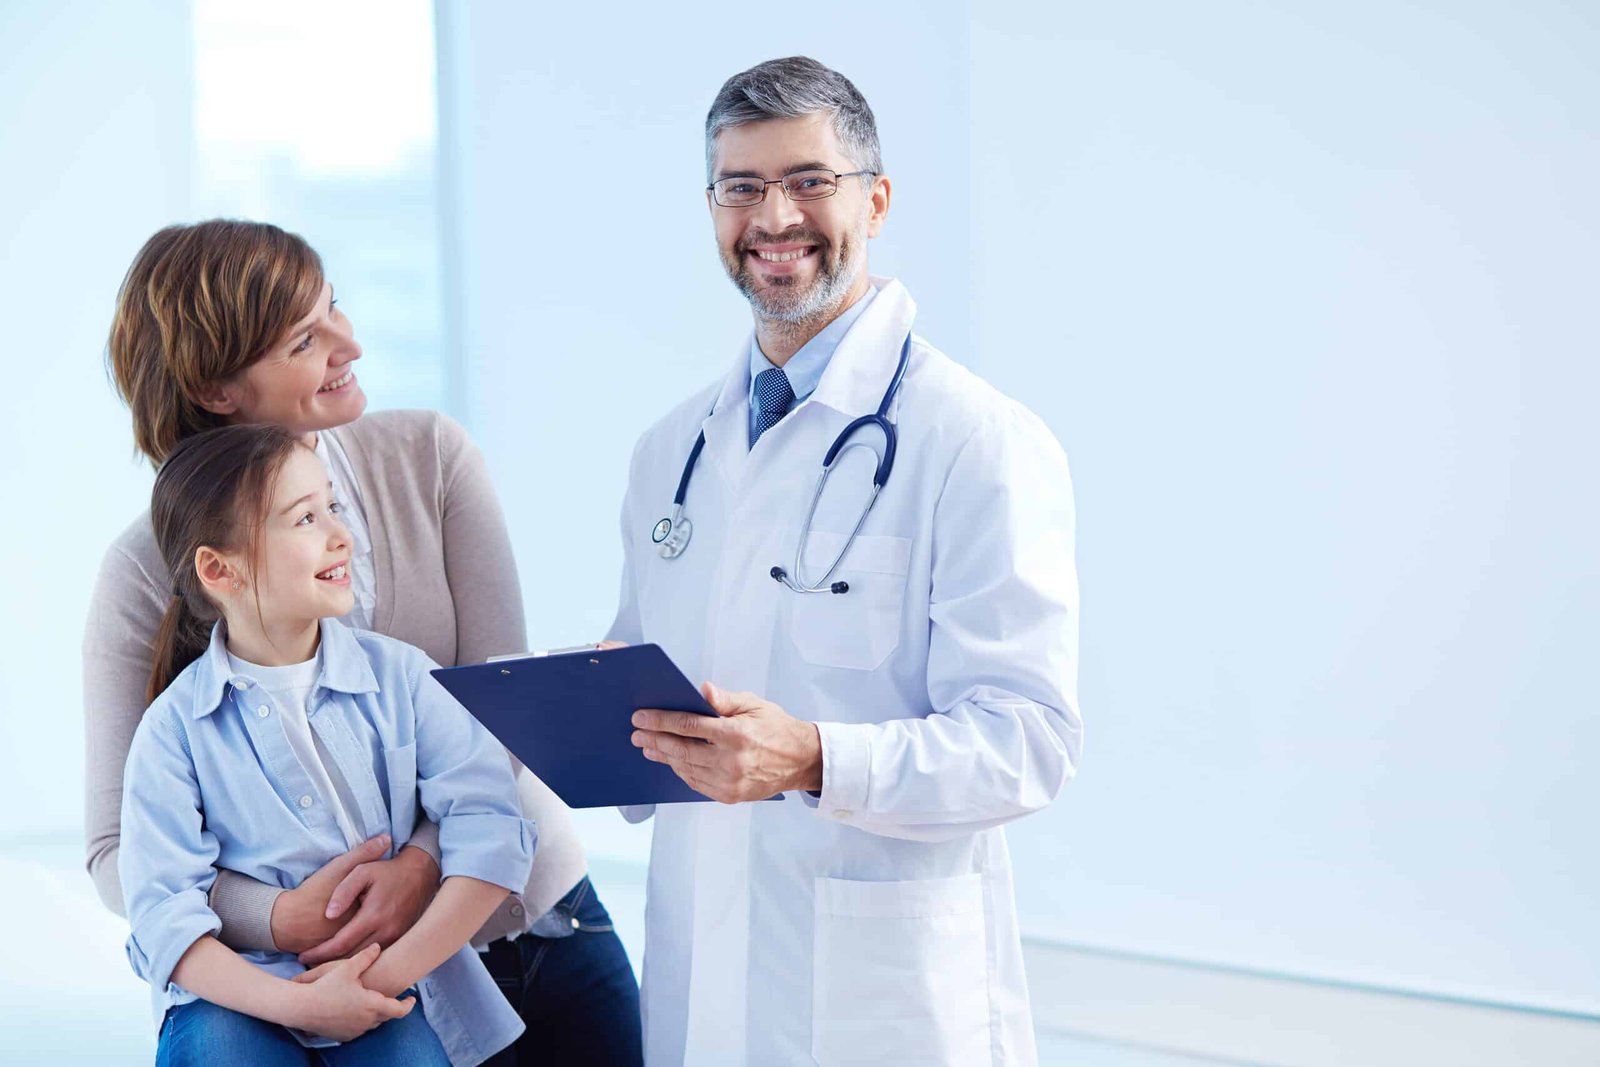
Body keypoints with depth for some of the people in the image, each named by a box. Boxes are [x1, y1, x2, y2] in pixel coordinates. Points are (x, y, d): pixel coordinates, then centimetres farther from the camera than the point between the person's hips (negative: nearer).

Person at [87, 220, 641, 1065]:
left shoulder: (428, 456, -4)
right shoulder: (147, 571, -11)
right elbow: (119, 852, -10)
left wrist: (424, 860, -25)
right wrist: (283, 918, -27)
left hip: (539, 913, 3)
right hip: (373, 977, -3)